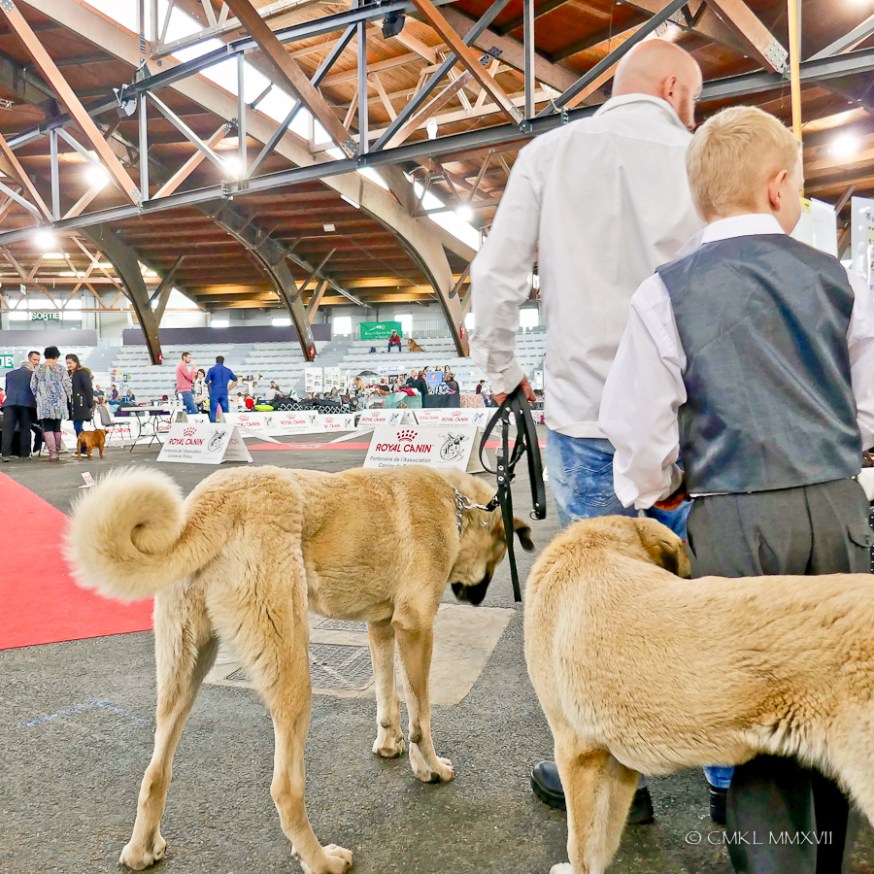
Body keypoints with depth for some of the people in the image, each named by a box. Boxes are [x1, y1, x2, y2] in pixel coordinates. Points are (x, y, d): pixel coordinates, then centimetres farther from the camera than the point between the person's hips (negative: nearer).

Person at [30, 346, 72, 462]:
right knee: (57, 428, 11)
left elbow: (33, 386, 6)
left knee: (47, 428, 0)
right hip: (59, 402, 1)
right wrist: (68, 397, 13)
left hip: (44, 403, -1)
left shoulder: (38, 369, 2)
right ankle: (57, 452, 13)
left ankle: (52, 453, -12)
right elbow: (67, 385, -2)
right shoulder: (61, 368, -2)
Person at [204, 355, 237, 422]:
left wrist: (209, 389, 15)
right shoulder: (228, 370, 10)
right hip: (224, 393, 3)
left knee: (213, 412, 0)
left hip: (214, 393, -3)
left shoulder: (212, 369, 0)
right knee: (226, 412, 7)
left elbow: (206, 381, -4)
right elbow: (235, 381, 16)